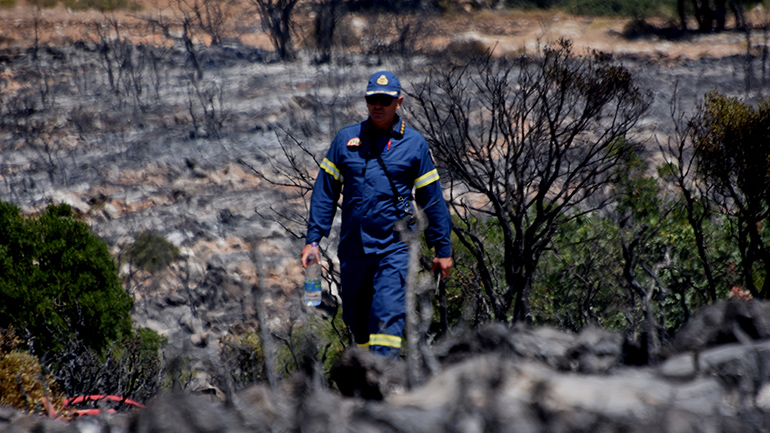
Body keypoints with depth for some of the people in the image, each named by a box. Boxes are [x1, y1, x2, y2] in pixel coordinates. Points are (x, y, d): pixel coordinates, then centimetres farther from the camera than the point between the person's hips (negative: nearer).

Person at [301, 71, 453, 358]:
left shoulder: (414, 143, 3)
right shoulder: (346, 139, 7)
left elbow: (432, 199, 8)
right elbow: (325, 191, 10)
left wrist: (442, 249, 8)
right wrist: (313, 239, 3)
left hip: (395, 247, -3)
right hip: (352, 247, 3)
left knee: (388, 316, -17)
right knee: (357, 321, 9)